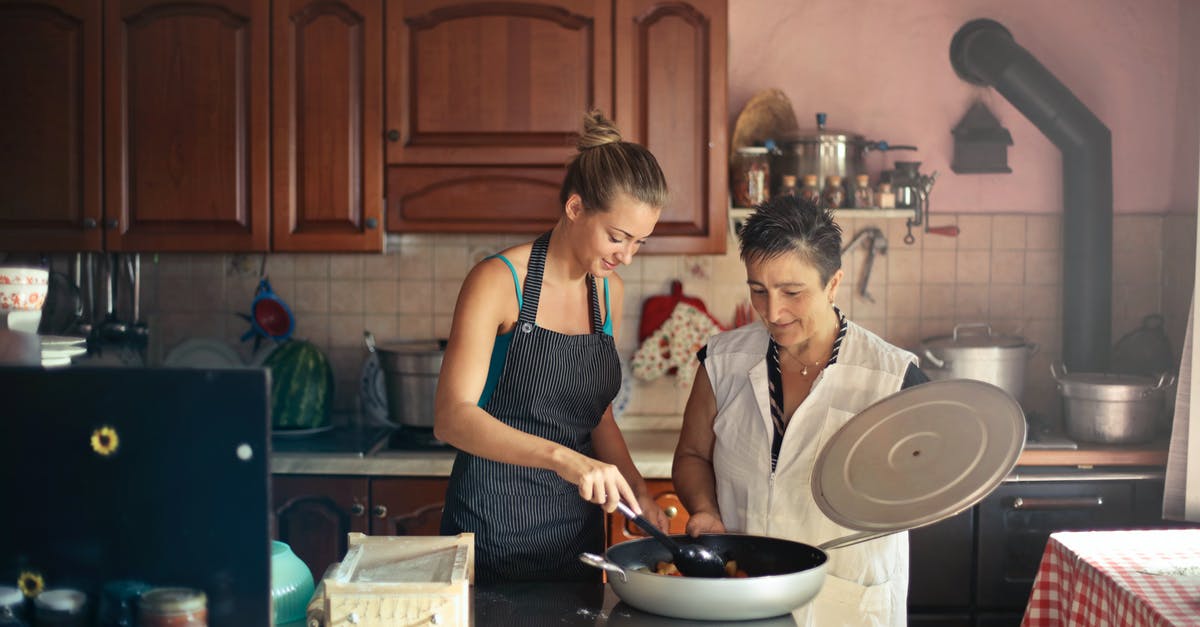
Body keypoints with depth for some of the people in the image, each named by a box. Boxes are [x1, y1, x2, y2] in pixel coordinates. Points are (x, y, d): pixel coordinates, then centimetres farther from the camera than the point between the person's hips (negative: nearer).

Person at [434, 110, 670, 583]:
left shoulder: (608, 291, 6)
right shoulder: (498, 280, -14)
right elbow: (452, 418, -25)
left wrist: (636, 489, -3)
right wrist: (561, 456, -37)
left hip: (577, 528, 6)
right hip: (495, 523, -6)